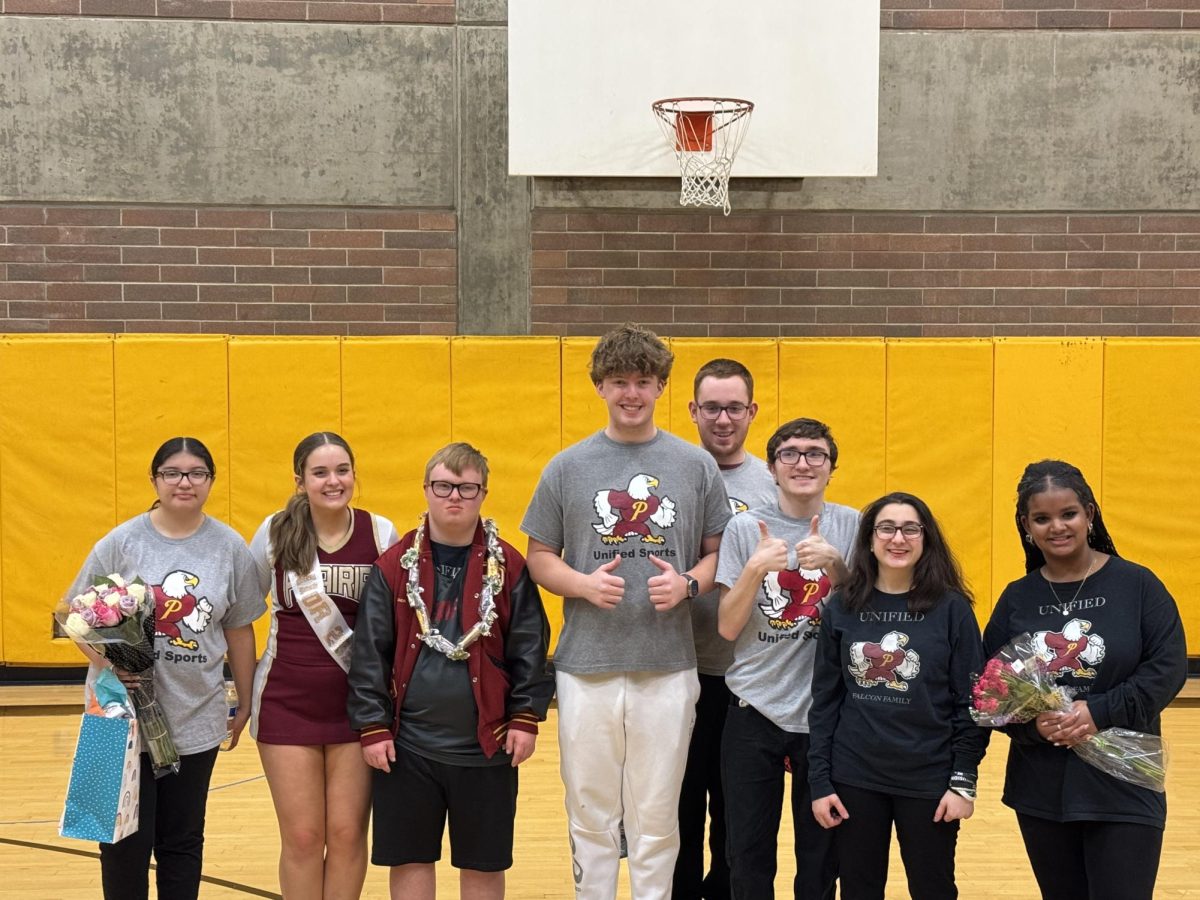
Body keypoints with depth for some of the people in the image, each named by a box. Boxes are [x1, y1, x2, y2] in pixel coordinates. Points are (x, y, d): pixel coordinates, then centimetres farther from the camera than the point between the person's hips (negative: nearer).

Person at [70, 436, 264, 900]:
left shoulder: (230, 547, 1)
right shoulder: (121, 542, -4)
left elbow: (239, 630, 8)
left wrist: (245, 703, 11)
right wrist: (106, 661, -18)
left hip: (196, 721, 2)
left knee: (183, 842, 13)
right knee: (125, 841, 4)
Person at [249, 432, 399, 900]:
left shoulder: (381, 534, -3)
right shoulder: (276, 532, -3)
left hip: (357, 704, 0)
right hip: (288, 703, 0)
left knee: (348, 834, 3)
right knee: (302, 837, 4)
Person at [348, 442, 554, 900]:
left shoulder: (508, 567, -1)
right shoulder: (395, 566, -1)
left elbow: (530, 650, 0)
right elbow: (370, 653, 0)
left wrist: (526, 717, -5)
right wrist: (372, 725, -4)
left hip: (486, 746, -1)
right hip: (407, 746, 1)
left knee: (484, 863, 10)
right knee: (409, 860, 10)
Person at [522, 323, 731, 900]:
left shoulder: (696, 466, 5)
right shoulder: (568, 467, 4)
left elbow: (719, 552, 9)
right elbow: (539, 557, 7)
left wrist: (688, 584, -11)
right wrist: (584, 584, -12)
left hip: (668, 667, 0)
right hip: (586, 666, 0)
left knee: (657, 817, 7)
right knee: (590, 815, 8)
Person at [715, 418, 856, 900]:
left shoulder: (850, 526, 0)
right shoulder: (745, 528, -2)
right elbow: (728, 627, -4)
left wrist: (834, 565, -18)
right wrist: (756, 568, -18)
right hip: (755, 711, 0)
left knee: (821, 858, 8)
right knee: (748, 857, 6)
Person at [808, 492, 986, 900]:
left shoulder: (951, 609, -5)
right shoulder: (843, 607, 1)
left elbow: (971, 702, -4)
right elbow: (825, 700, 3)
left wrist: (964, 781, -9)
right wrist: (819, 781, 0)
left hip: (929, 781, -2)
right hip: (854, 779, 2)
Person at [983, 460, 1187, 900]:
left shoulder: (1136, 584, -3)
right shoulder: (1017, 598, 5)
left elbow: (1168, 668, -9)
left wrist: (1100, 712, -19)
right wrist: (1031, 722, -16)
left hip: (1124, 789, -3)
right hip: (1041, 791, 3)